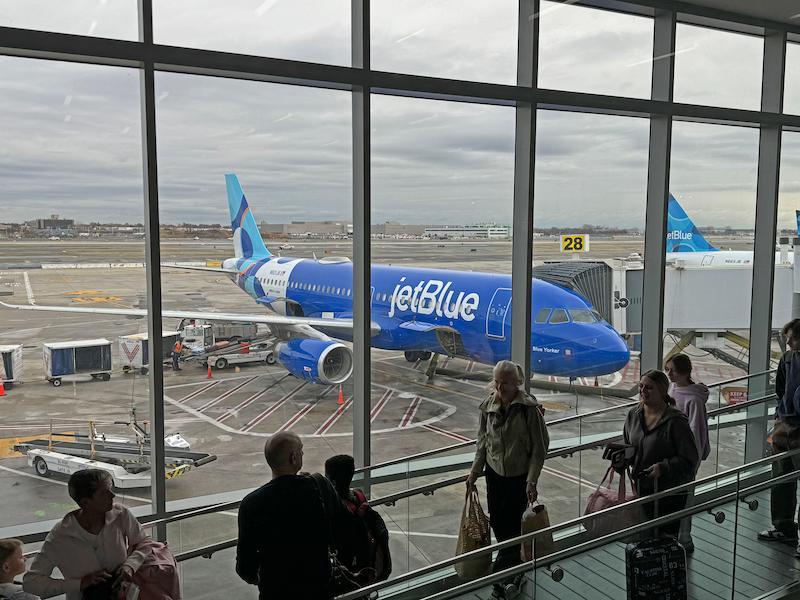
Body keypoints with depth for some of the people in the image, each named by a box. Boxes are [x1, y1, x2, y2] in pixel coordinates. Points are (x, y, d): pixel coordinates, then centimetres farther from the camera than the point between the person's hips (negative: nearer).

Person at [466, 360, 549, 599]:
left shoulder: (529, 408, -17)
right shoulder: (488, 406, -3)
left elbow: (539, 448, -12)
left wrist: (532, 481, -15)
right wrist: (474, 471, 7)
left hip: (519, 475, -4)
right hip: (494, 472, 5)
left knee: (510, 525, -1)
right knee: (497, 522, 10)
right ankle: (515, 567, 34)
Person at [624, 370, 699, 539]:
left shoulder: (675, 422, -18)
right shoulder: (633, 414, 2)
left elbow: (690, 459, -14)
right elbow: (627, 444, 18)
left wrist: (664, 467, -26)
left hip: (669, 491, -6)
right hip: (641, 488, 6)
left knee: (667, 534, 1)